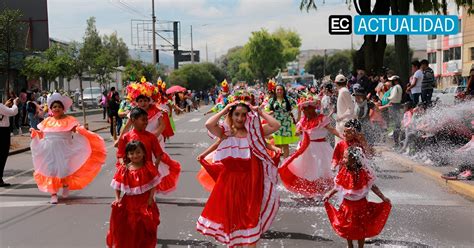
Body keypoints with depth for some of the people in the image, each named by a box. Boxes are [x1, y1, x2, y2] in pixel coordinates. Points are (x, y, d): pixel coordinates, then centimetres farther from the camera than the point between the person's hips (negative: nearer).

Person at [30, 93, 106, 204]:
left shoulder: (69, 120, 0)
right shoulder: (47, 121, 10)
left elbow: (76, 130, -7)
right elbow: (42, 135, 17)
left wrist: (80, 130, -27)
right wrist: (35, 132, 0)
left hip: (63, 149, -2)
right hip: (50, 150, 2)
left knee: (64, 169, -4)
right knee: (51, 170, 0)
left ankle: (66, 185, 29)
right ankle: (53, 194, 8)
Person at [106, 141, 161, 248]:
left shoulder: (148, 167, -6)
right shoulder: (123, 170, -4)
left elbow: (154, 184, -4)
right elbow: (117, 186, 2)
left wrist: (151, 198, -10)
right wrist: (117, 198, -7)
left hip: (145, 202, -1)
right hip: (129, 202, 1)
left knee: (144, 226, 5)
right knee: (127, 226, 4)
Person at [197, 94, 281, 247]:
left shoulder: (254, 132, 2)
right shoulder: (226, 132, -1)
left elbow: (276, 126, -8)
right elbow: (208, 124, -19)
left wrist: (259, 112, -2)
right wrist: (224, 110, -7)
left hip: (251, 182, 0)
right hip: (231, 182, 0)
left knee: (250, 216, 6)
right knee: (233, 216, 13)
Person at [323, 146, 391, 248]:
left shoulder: (364, 172, -18)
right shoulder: (344, 172, -10)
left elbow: (372, 186, -9)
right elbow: (338, 187, 3)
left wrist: (383, 198, -14)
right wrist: (329, 195, -1)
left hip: (361, 204, -2)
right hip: (347, 204, 3)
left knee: (361, 229, 11)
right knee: (347, 228, 16)